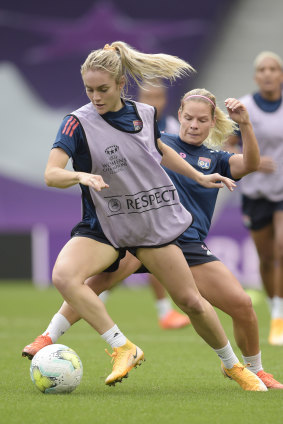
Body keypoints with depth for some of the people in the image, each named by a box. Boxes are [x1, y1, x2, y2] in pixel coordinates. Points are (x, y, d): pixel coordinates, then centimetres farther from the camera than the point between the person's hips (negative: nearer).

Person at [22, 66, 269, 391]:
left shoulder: (144, 113, 0)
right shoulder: (79, 122, -12)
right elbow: (51, 173, -22)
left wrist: (199, 176, 23)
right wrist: (81, 175, -41)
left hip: (156, 224, 2)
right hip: (104, 226, -2)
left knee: (190, 301, 3)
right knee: (64, 276, -31)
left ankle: (233, 365, 26)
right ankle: (123, 348, -29)